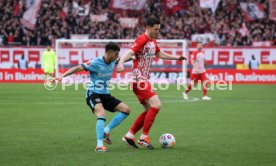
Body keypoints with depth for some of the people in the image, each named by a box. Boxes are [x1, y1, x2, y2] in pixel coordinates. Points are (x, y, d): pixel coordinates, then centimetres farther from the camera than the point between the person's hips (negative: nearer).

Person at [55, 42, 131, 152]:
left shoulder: (113, 62, 3)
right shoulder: (95, 63, -19)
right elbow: (78, 68, -22)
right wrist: (62, 76, -33)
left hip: (105, 94, 8)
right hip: (93, 94, -8)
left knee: (126, 109, 1)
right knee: (102, 114, -32)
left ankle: (106, 131, 5)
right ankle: (99, 145, -32)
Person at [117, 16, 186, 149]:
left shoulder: (153, 41, 14)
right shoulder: (142, 40, -15)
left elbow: (159, 54, 32)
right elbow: (130, 52, -30)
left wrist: (176, 58, 35)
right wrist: (121, 62, -48)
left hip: (144, 80, 10)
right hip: (139, 79, -10)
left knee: (150, 110, 10)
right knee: (156, 105, -17)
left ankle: (129, 135, 13)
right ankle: (144, 137, -11)